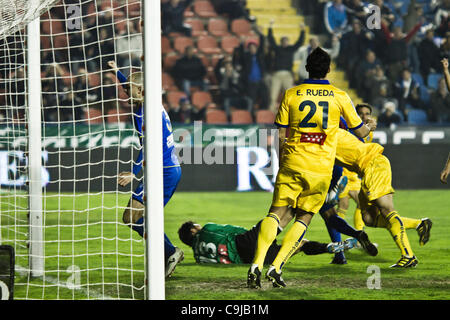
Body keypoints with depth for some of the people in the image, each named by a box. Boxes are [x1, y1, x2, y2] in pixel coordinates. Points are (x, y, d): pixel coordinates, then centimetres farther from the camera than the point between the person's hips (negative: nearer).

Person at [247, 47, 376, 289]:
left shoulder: (291, 95, 3)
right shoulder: (340, 97, 2)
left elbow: (280, 135, 4)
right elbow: (360, 131, 13)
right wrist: (370, 126, 36)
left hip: (292, 163, 0)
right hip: (321, 168, 0)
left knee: (276, 212, 4)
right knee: (303, 219, 9)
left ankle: (257, 264, -14)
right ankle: (276, 267, -3)